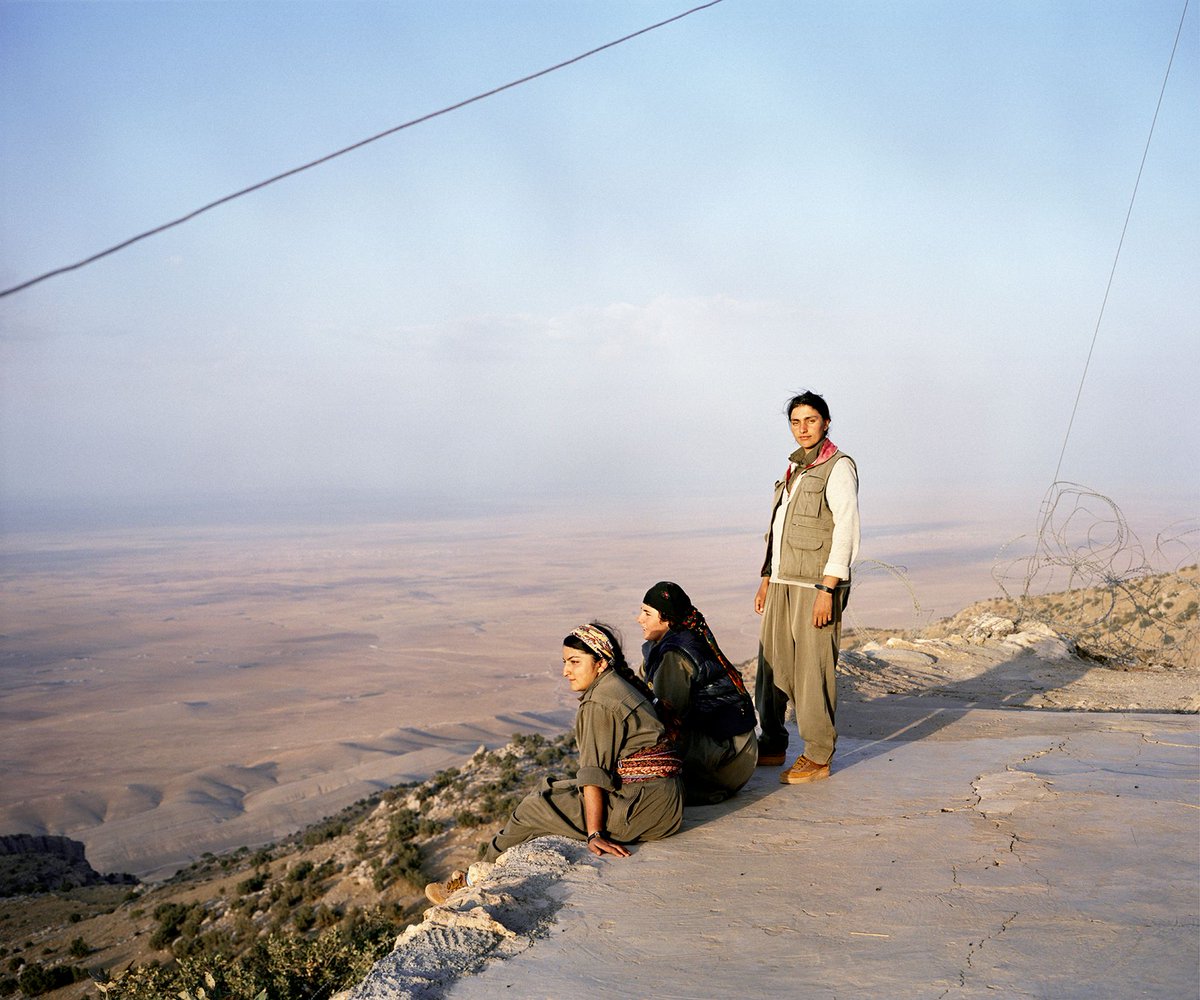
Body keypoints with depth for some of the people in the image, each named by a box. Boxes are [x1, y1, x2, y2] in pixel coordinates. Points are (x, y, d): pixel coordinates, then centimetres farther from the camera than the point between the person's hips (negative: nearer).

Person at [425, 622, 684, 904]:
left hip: (641, 807, -10)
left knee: (531, 808, 3)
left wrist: (595, 833, -21)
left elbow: (595, 774, -20)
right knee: (549, 791, 19)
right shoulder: (623, 687, 14)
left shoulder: (598, 703, -16)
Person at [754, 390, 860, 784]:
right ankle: (772, 747, 21)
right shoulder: (794, 469, 17)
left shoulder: (838, 467, -7)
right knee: (772, 665, 10)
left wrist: (827, 590, -20)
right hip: (782, 583, 8)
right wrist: (767, 580, 18)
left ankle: (818, 758, 4)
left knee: (813, 670, -5)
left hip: (816, 585, -8)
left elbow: (846, 531, -14)